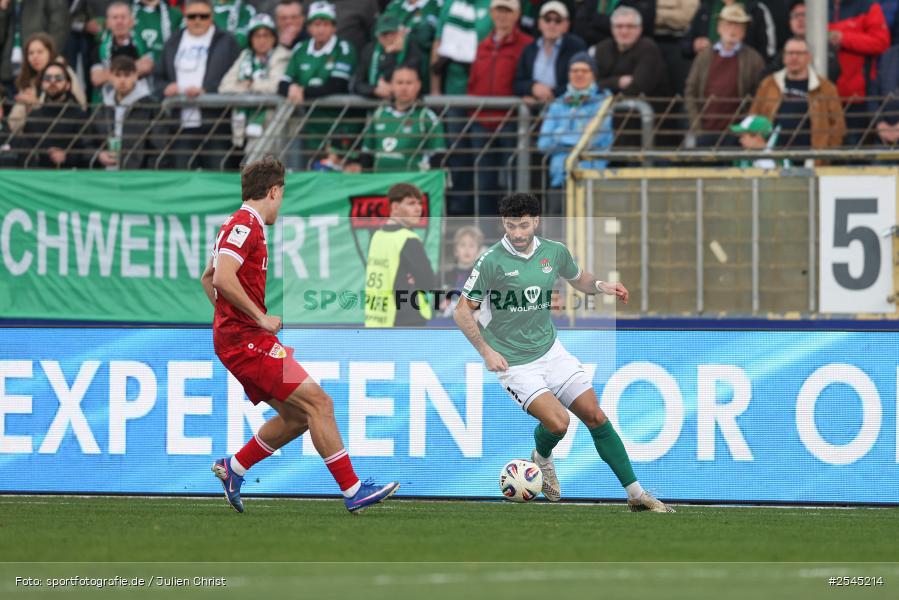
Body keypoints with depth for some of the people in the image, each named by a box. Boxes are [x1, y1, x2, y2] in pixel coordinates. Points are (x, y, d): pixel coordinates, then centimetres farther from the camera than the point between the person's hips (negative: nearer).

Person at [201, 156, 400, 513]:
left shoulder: (238, 226, 19)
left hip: (238, 338, 10)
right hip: (247, 340, -10)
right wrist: (261, 318, -19)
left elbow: (207, 279, 31)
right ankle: (353, 491, -17)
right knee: (318, 402, -14)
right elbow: (223, 279, -25)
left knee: (297, 416, 10)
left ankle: (232, 469, 16)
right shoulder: (246, 225, -12)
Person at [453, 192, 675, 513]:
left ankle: (636, 493, 4)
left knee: (595, 416, -3)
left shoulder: (554, 252, 0)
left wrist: (601, 285, -1)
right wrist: (486, 351, -17)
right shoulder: (491, 261, -15)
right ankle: (542, 458, 15)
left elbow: (577, 278, 21)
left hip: (551, 351, 5)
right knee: (557, 422, -21)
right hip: (513, 363, -5)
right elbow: (463, 311, -7)